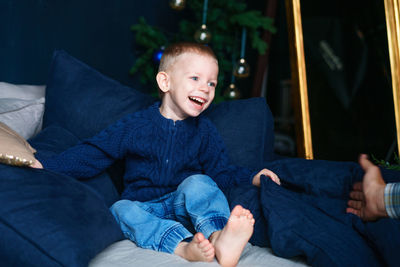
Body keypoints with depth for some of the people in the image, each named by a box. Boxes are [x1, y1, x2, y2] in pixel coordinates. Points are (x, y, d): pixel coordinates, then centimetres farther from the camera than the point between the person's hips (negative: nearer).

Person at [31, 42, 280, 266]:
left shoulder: (204, 130, 10)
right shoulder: (134, 125, 4)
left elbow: (222, 172, 10)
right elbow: (90, 155, 6)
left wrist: (254, 177, -9)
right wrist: (44, 166, -3)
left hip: (184, 206, 0)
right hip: (144, 208, 0)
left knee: (198, 183, -28)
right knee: (121, 209, -30)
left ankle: (219, 237, -56)